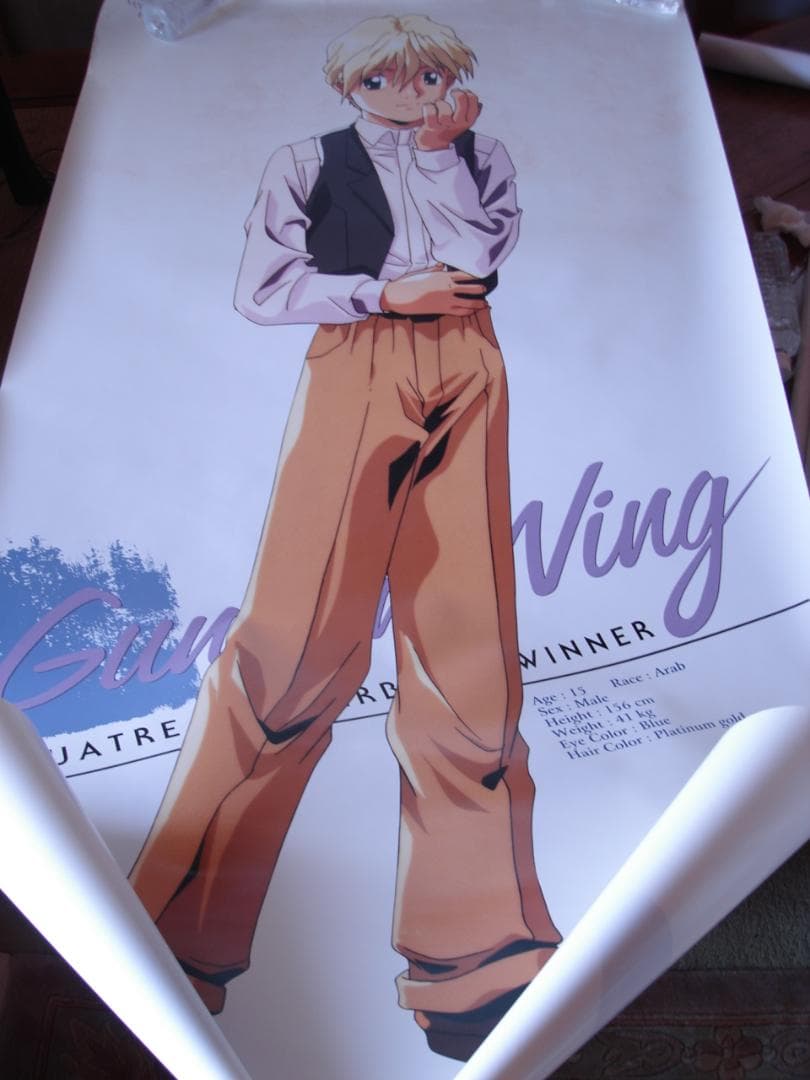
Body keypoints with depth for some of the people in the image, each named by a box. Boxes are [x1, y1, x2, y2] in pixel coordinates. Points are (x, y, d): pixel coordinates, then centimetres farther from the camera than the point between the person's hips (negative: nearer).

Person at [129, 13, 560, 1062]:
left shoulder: (478, 154, 25)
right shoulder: (309, 164, 16)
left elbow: (478, 252, 12)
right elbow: (260, 288, 5)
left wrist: (438, 146, 13)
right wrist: (383, 291, -3)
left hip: (463, 383, 3)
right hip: (354, 377, -2)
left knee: (467, 643, -6)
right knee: (299, 633, -14)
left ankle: (475, 948, 2)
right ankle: (180, 924, -1)